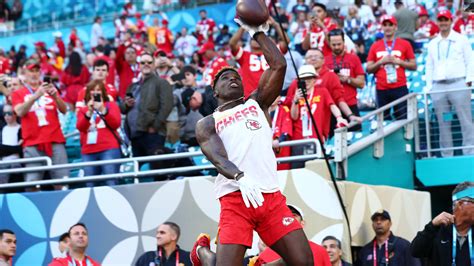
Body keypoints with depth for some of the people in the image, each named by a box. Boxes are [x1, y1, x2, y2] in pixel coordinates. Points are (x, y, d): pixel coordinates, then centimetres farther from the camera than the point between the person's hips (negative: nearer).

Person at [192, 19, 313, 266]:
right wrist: (240, 177, -26)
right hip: (235, 198, -3)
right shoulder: (207, 124, 14)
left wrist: (258, 32, 15)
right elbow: (217, 157, -6)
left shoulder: (257, 104, 22)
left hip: (271, 195, 3)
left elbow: (279, 65, 10)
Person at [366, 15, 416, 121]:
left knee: (403, 119, -6)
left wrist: (398, 61, -7)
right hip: (381, 90, 1)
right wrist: (381, 61, -6)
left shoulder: (404, 44, 7)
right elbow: (368, 69, 10)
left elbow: (413, 66, 7)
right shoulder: (375, 46, 11)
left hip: (400, 88, -1)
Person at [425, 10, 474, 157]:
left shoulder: (461, 40, 8)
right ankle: (446, 156, 6)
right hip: (438, 88, 4)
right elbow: (429, 66, 19)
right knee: (443, 123, 3)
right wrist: (429, 86, 9)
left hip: (458, 84, -3)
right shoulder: (432, 44, 18)